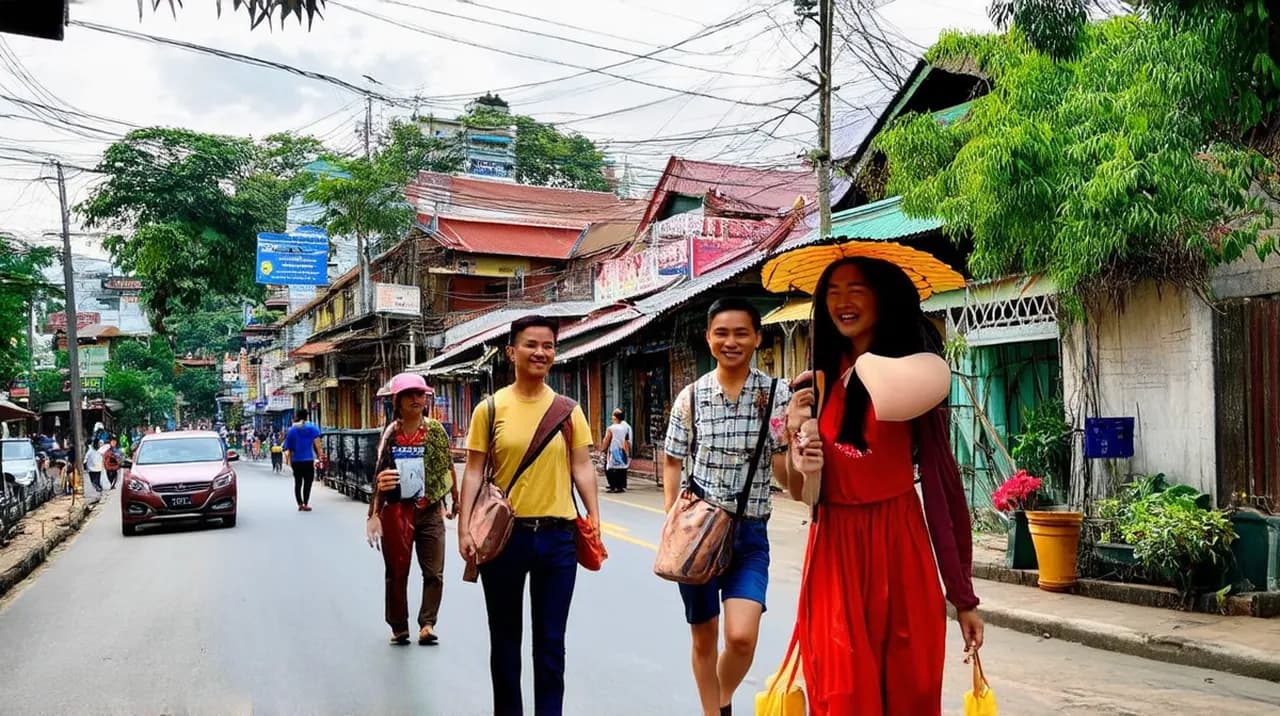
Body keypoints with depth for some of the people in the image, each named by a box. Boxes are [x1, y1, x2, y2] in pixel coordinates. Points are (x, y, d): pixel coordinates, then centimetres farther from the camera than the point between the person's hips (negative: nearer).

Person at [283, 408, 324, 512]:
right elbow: (316, 442, -13)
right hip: (308, 460, -3)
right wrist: (320, 454, -9)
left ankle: (300, 504, 12)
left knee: (297, 483, 11)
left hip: (295, 461, 3)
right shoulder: (312, 427, -2)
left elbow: (288, 448, 7)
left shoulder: (291, 430, 7)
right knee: (307, 482, 0)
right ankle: (305, 504, -3)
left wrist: (288, 459, 15)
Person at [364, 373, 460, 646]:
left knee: (434, 573, 1)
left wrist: (455, 502, 9)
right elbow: (378, 473, -1)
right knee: (397, 572, 9)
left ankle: (427, 624, 11)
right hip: (397, 511, -1)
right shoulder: (390, 434, -4)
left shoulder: (435, 429, -1)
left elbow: (448, 467, 6)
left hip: (430, 511, 1)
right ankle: (399, 627, 22)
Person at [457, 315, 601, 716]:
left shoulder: (568, 410, 3)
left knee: (551, 642, 8)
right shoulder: (490, 409, -2)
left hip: (557, 536, 1)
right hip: (504, 533, -1)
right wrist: (464, 527, -9)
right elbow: (474, 471, -1)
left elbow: (582, 466, 5)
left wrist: (594, 518, -4)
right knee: (505, 638, 14)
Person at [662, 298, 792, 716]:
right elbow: (672, 462, 8)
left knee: (742, 636, -13)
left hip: (750, 532, -1)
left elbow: (783, 467, -7)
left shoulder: (775, 393, -3)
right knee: (704, 637, 11)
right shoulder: (690, 396, 0)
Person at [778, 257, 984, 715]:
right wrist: (798, 441, -14)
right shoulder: (821, 382, 6)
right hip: (835, 550, 3)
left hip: (898, 546, -2)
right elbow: (800, 492, 8)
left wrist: (963, 596, -6)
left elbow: (941, 483, -6)